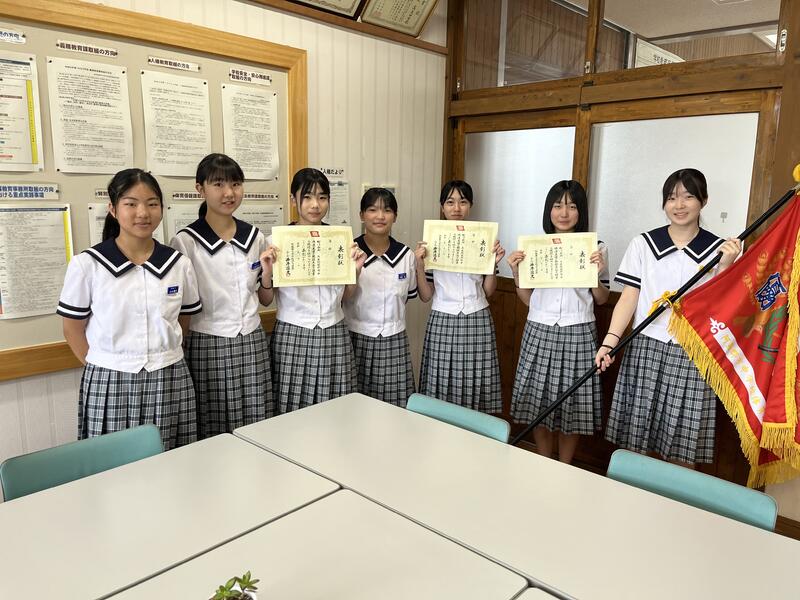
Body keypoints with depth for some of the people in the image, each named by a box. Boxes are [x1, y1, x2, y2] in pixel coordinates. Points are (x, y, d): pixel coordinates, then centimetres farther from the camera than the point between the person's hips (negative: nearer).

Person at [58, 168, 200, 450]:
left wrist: (161, 357, 6)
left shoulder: (179, 264, 1)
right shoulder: (86, 264, -5)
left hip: (169, 384, 2)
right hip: (108, 386, -1)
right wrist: (105, 368, 0)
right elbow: (73, 329, 3)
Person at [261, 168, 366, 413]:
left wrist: (356, 270, -3)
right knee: (292, 411, 3)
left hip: (333, 335, 2)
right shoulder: (276, 241, -3)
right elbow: (266, 300, 1)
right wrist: (267, 273, -16)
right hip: (292, 336, -2)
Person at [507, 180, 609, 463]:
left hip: (577, 334, -1)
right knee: (538, 401, 9)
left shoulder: (596, 248, 0)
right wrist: (516, 272, -8)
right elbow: (527, 299, 8)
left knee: (572, 404, 6)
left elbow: (601, 299, 6)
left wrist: (599, 272, -12)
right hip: (540, 332, 2)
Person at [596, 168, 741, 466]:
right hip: (645, 348, 0)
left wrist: (724, 267, -15)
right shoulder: (643, 244, 2)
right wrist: (609, 341, -12)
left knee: (682, 443, 5)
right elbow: (629, 297, -1)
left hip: (691, 354, 0)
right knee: (634, 436, 6)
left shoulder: (720, 250, 2)